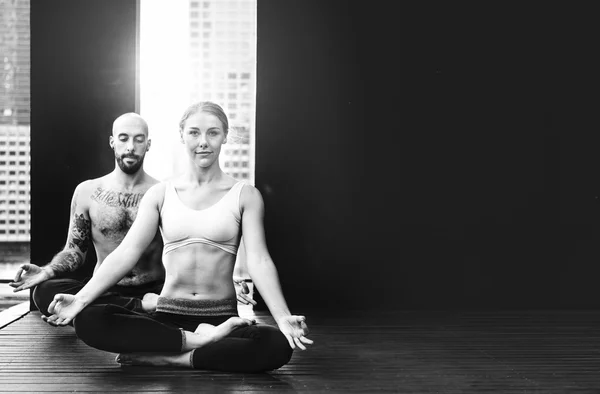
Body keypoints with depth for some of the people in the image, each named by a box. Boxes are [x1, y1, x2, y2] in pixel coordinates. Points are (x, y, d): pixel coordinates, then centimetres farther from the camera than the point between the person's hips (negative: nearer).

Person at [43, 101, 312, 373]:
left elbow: (258, 260, -7)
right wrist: (80, 299, -16)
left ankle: (163, 357, -21)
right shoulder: (160, 194, 8)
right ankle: (196, 340, -21)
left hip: (221, 318, -1)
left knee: (278, 345, -33)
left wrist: (283, 318, -23)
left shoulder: (245, 196, 3)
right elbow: (127, 252, -1)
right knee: (88, 321, -26)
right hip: (167, 317, 1)